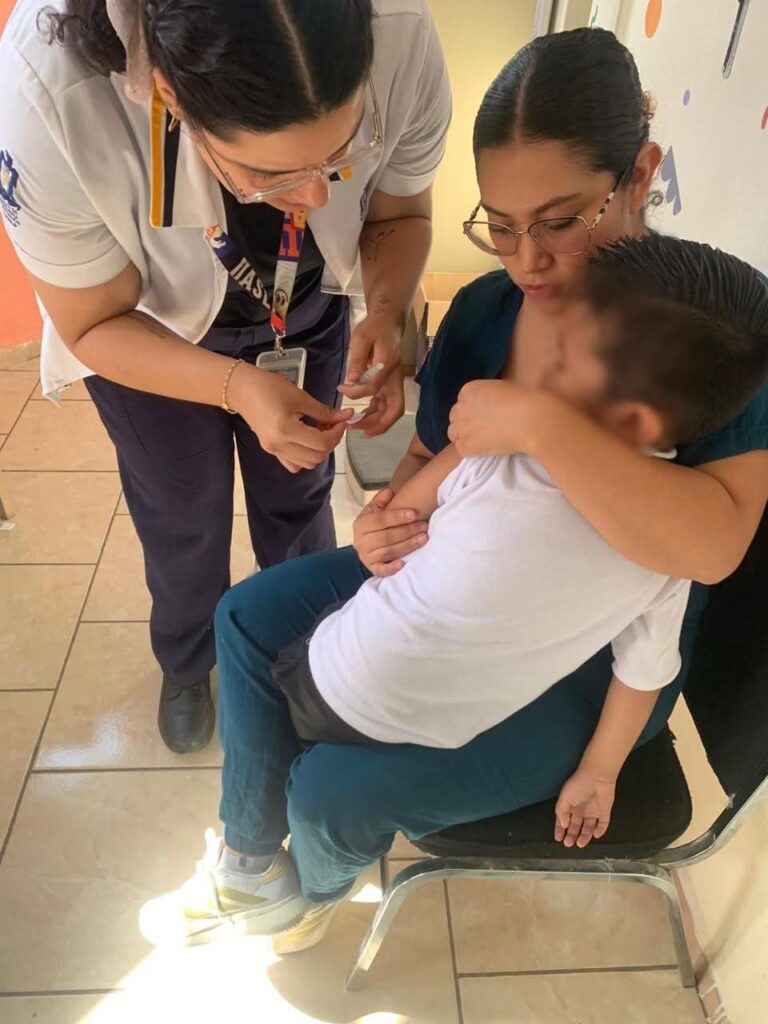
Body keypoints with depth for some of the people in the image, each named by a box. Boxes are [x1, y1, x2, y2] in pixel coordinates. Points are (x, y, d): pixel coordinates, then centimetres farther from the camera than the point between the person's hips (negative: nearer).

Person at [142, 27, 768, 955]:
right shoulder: (482, 308, -6)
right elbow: (426, 456, 6)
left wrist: (539, 423, -40)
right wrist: (388, 515, -15)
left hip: (592, 664, -6)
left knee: (335, 786, -13)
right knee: (248, 618, 6)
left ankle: (319, 880, 28)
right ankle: (246, 848, 26)